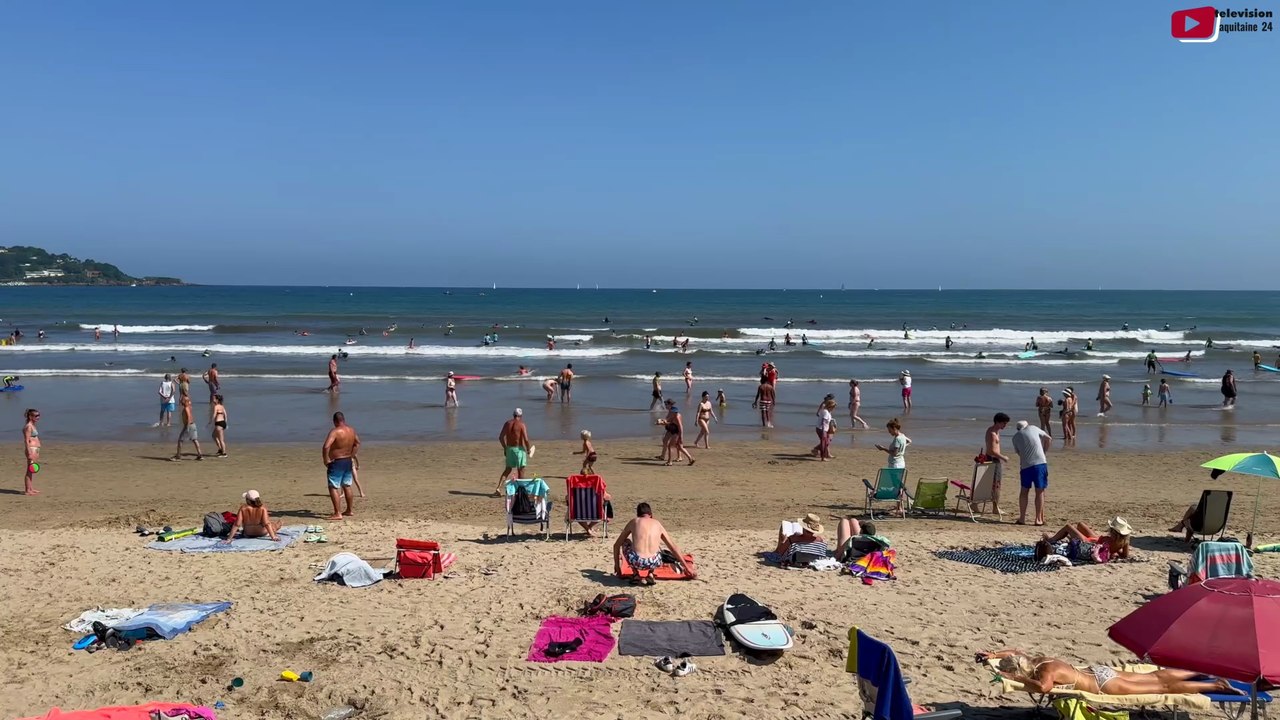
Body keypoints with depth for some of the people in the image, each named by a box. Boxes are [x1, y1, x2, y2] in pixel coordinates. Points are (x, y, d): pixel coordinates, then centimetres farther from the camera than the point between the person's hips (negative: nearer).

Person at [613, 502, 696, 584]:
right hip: (654, 563, 2)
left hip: (636, 561, -2)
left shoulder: (634, 522, 17)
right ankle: (650, 575, 16)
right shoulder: (657, 524, 21)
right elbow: (674, 547, 28)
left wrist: (617, 565, 37)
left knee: (625, 543, 30)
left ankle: (636, 575, 18)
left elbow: (616, 545, 25)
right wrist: (686, 567, 38)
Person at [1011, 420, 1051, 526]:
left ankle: (1022, 518, 15)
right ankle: (1038, 519, 7)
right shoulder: (1033, 428, 10)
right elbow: (1049, 439, 13)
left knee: (1024, 491, 15)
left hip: (1025, 465, 1)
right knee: (1040, 492, 6)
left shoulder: (1015, 437, 12)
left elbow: (1018, 452, 12)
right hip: (1040, 463, -1)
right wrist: (1044, 451, 22)